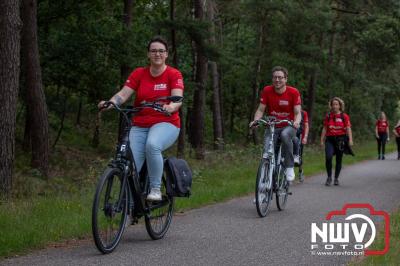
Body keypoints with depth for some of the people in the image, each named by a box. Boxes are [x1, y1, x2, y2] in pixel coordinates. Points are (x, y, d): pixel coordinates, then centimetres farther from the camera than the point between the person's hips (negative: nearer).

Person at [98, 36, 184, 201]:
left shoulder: (174, 74, -1)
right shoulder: (139, 74, 6)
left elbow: (178, 99, -15)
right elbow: (123, 94, -4)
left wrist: (171, 107, -38)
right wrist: (109, 103, -25)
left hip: (165, 124, -2)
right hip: (140, 126, 2)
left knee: (152, 145, -36)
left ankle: (155, 189, -21)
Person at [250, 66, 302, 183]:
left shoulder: (293, 92, -10)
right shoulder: (267, 91, -6)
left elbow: (297, 112, -11)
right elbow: (261, 110, -4)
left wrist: (297, 122, -33)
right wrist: (255, 120, -24)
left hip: (288, 126, -2)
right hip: (272, 127, 2)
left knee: (285, 135, -37)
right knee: (267, 150, -22)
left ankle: (289, 167, -24)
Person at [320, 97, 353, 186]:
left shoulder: (344, 116, 2)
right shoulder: (328, 116, 8)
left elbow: (348, 128, -4)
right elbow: (325, 129, 11)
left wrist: (350, 140, -16)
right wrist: (322, 140, 7)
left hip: (340, 139, -1)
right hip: (330, 139, 1)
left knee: (339, 160, 6)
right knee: (328, 157, -19)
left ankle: (336, 178, 21)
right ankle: (329, 177, -4)